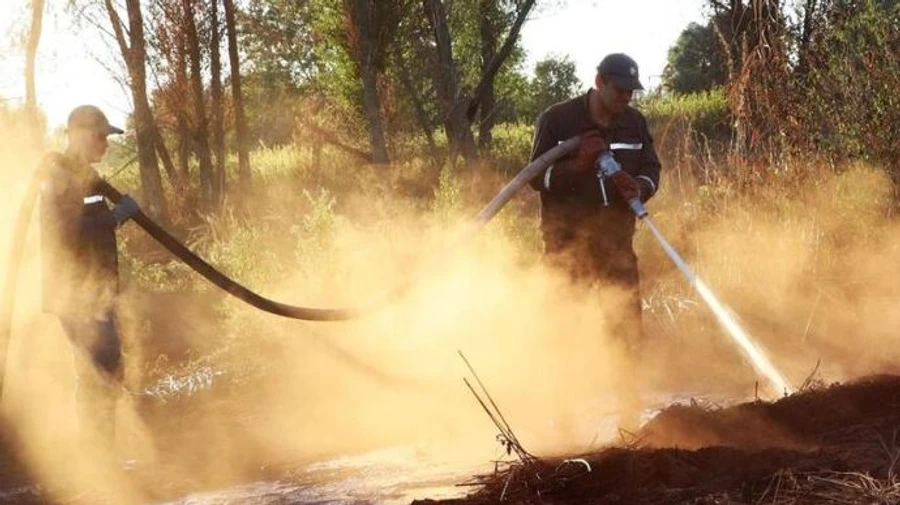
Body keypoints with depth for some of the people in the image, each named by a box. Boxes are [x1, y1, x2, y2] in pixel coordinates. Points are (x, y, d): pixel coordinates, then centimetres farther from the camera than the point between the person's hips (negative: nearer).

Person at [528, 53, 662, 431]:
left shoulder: (634, 124, 5)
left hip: (616, 240, 4)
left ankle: (630, 413, 12)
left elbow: (652, 169, 12)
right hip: (567, 241, -4)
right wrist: (578, 164, -25)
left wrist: (639, 187, -12)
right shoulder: (557, 120, -7)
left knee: (628, 328, 3)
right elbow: (537, 176, -8)